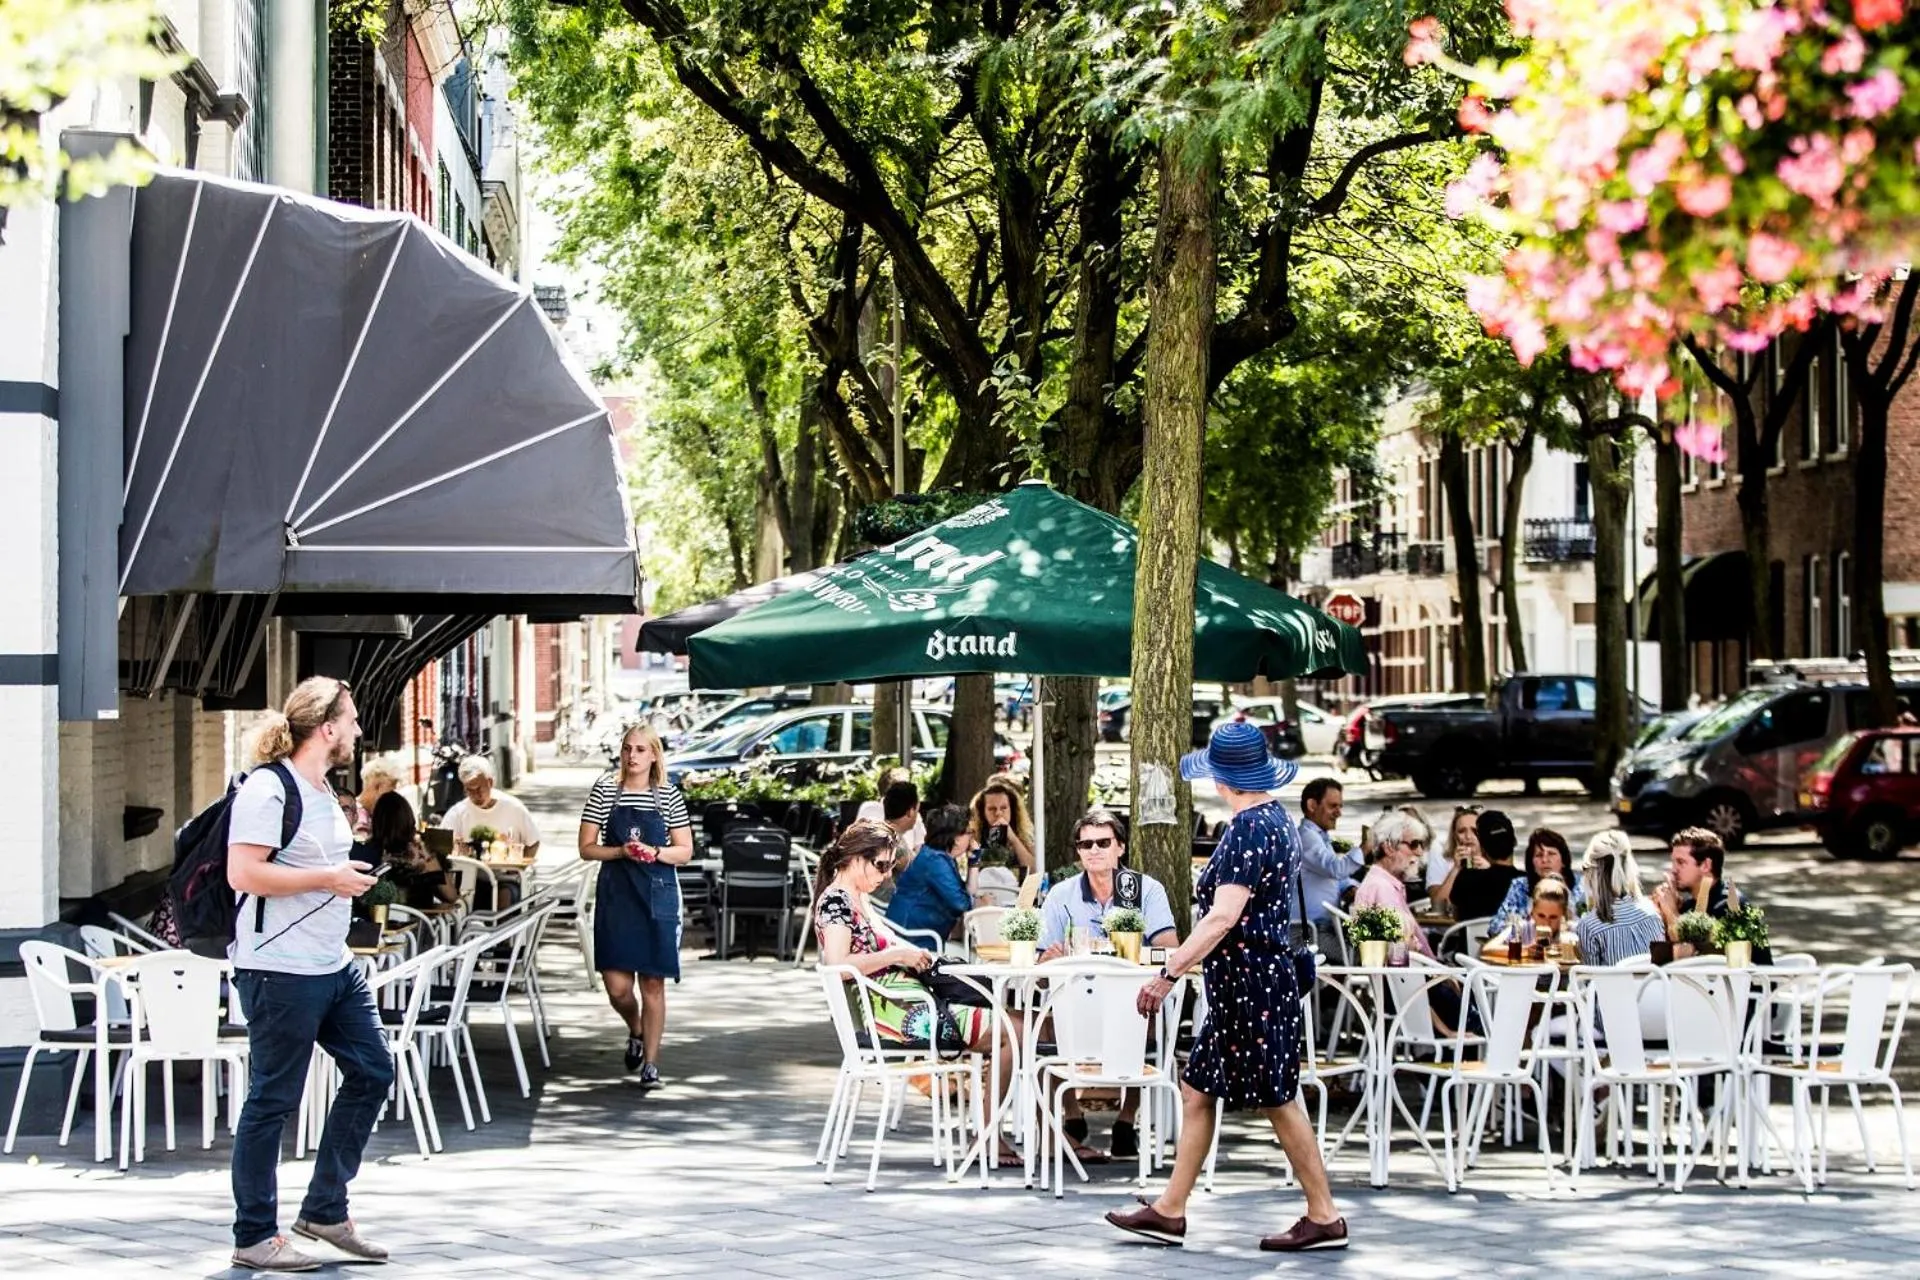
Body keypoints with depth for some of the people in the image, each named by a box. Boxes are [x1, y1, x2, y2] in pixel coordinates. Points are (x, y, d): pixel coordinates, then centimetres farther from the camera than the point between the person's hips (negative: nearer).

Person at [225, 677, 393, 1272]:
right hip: (279, 971, -10)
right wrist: (329, 878, -18)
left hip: (334, 965, 10)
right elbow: (243, 872, -23)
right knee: (272, 1101, -2)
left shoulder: (321, 789, 16)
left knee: (372, 1071, 11)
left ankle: (325, 1210, 21)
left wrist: (349, 876, 15)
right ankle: (254, 1239, 8)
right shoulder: (267, 788, -15)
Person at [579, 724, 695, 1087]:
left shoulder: (669, 796, 2)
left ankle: (650, 1063, 11)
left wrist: (655, 853, -15)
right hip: (615, 894, 0)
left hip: (657, 894, 0)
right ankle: (635, 1031, 28)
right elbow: (587, 848, 1)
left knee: (653, 983, 1)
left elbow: (685, 852, 3)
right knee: (618, 986, -4)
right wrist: (621, 851, -15)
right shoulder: (605, 791, 2)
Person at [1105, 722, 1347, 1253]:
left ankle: (1324, 1218, 6)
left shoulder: (1249, 827, -19)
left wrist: (1169, 973, -27)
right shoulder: (1276, 817, 11)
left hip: (1249, 980, -10)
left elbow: (1224, 916, -27)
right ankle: (1170, 1211, 16)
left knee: (1278, 1102, -2)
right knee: (1197, 1091, 12)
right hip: (1258, 974, 10)